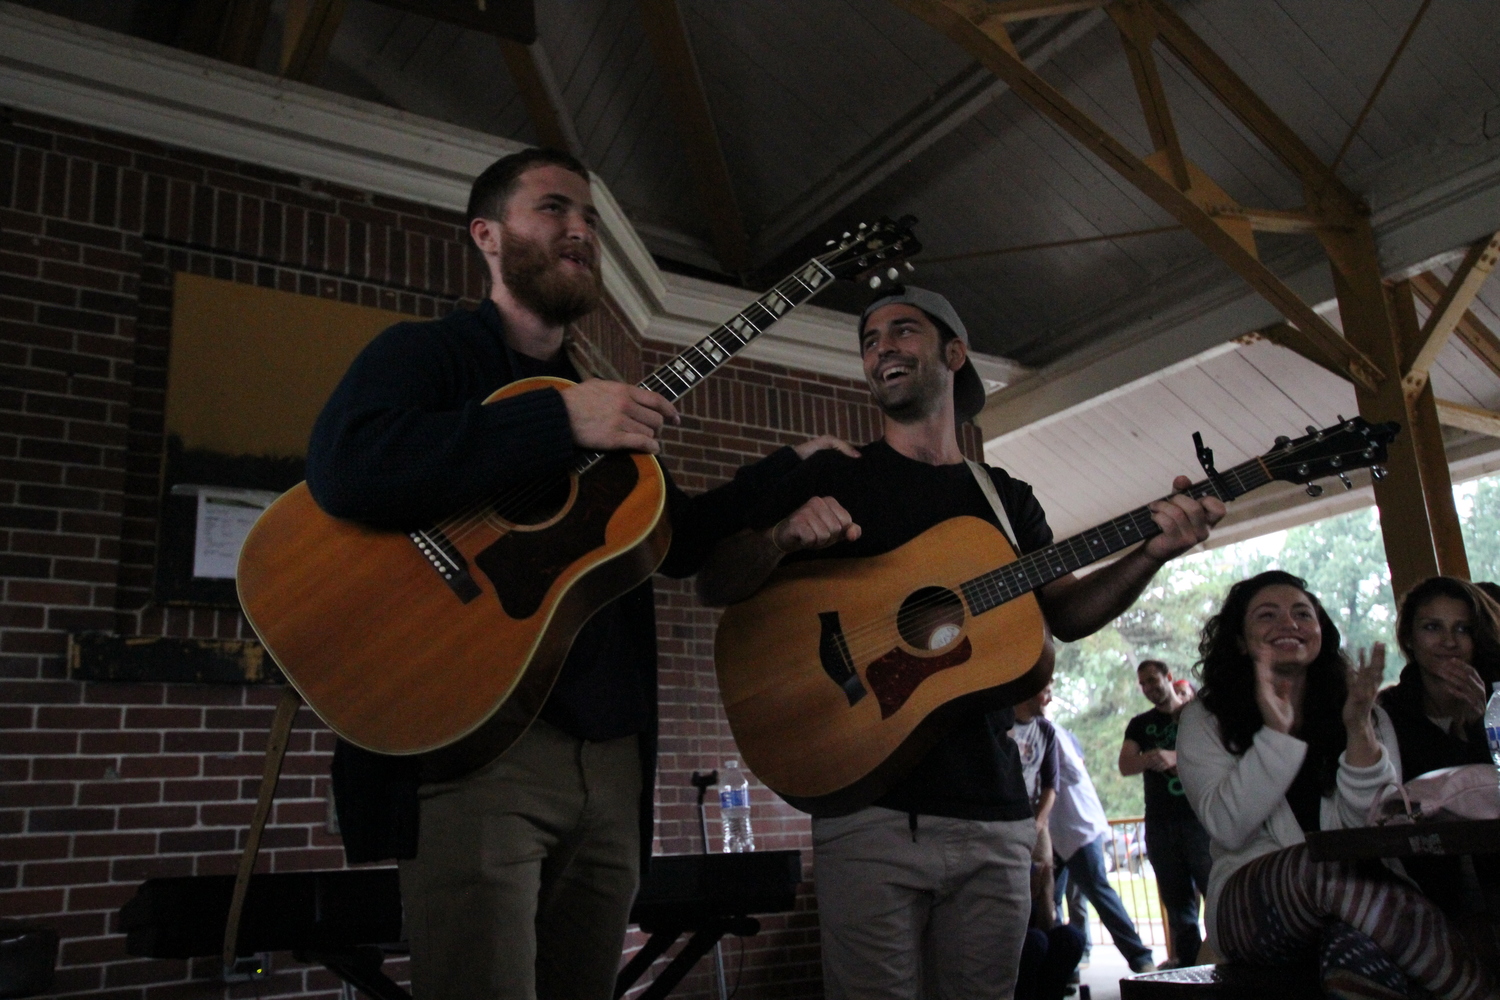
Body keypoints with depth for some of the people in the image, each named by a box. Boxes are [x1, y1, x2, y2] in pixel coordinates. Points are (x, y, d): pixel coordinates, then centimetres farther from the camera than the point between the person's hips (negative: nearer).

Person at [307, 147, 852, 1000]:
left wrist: (793, 470, 15)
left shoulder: (606, 396, 21)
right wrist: (563, 421, -21)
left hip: (613, 756, 7)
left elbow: (679, 539, 25)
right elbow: (345, 469, -22)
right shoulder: (428, 353, 0)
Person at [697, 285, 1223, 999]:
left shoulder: (1008, 498, 16)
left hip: (994, 812, 4)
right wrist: (785, 537, -21)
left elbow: (1067, 613, 13)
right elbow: (714, 586, 0)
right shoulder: (830, 478, 4)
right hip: (870, 805, -3)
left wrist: (1152, 552, -3)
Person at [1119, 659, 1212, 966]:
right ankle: (1190, 969, 10)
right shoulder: (1140, 725, 16)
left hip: (1200, 818, -3)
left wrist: (1174, 757, -24)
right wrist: (1149, 759, -20)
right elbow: (1125, 765, 2)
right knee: (1178, 906, 5)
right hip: (1159, 824, 3)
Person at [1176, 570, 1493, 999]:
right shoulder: (1204, 721, 7)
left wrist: (1359, 731, -14)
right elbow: (1228, 828, -9)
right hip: (1250, 908, -1)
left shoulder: (1366, 715, 15)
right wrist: (1275, 734, -18)